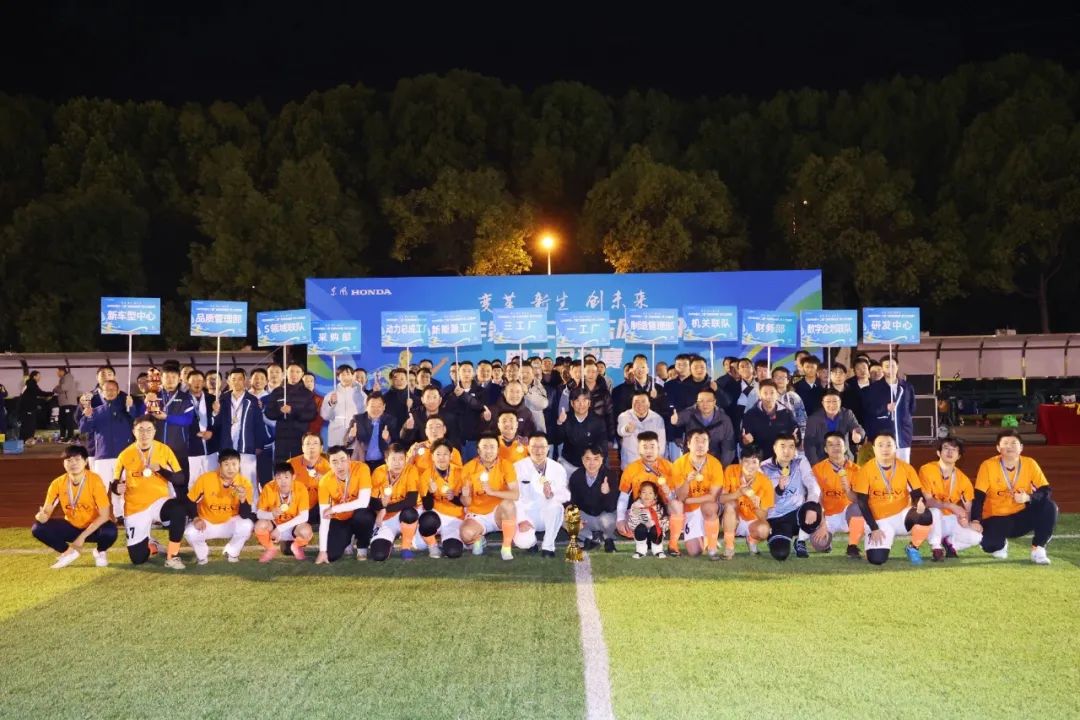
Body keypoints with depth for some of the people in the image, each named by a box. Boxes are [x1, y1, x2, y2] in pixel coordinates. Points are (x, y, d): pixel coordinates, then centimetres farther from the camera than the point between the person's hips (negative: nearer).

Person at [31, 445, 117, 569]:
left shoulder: (94, 480, -23)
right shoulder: (58, 483, -13)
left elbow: (104, 515, -22)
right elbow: (47, 511, -10)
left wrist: (82, 536, -25)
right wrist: (42, 516, -35)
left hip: (92, 528, -3)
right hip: (71, 526, 3)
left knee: (110, 531, -35)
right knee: (38, 528, -17)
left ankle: (100, 552, 3)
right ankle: (69, 552, 7)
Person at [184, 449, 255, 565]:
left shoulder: (244, 483, -18)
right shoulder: (205, 478, -19)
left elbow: (245, 516, -21)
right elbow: (190, 501, -4)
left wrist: (243, 499, -39)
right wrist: (196, 518, -20)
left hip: (230, 523, 0)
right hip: (207, 523, 0)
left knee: (247, 525, -30)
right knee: (190, 533, -30)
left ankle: (232, 552, 2)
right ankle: (202, 554, 6)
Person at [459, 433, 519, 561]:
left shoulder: (505, 465, -11)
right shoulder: (469, 468, -9)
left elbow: (515, 495, -22)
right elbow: (466, 503, -5)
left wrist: (492, 492, -35)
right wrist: (466, 496, -30)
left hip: (498, 513, 0)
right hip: (477, 514, 0)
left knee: (508, 504, -34)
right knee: (466, 534, -31)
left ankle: (506, 548, -18)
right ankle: (478, 539, 7)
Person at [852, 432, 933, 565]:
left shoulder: (906, 468, -3)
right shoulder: (865, 470, -9)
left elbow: (917, 495, -1)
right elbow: (862, 503, -8)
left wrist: (920, 505, -26)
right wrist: (874, 528, -14)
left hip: (902, 515, 2)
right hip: (880, 520, -2)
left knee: (925, 516, -31)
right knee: (876, 559, -22)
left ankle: (913, 548, -1)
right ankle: (884, 541, 17)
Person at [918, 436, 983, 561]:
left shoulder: (963, 479, -1)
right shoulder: (927, 470, -13)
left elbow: (968, 509, 0)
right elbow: (927, 501, -19)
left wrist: (965, 518, -22)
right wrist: (952, 506, -30)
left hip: (951, 520, 3)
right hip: (933, 520, -3)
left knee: (976, 537, -21)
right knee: (935, 510, -37)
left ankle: (948, 543, 7)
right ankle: (936, 547, -18)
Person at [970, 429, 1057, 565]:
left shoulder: (1030, 464, -5)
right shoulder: (988, 466, -12)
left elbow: (1045, 491, -6)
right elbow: (979, 497, -14)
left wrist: (1028, 497, -27)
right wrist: (976, 521, -27)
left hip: (1021, 516, 2)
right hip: (996, 519, -2)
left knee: (1049, 507, -23)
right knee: (989, 543, -30)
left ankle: (1038, 549, -9)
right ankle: (1001, 545, 10)